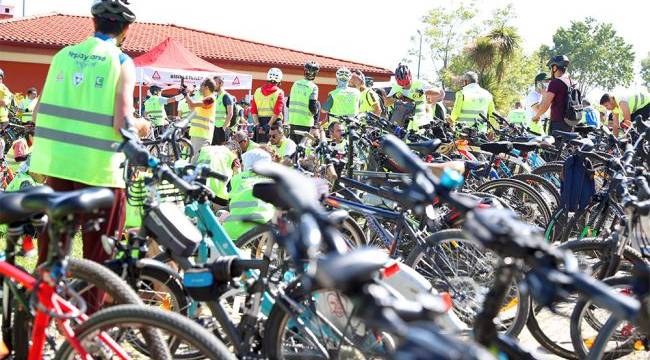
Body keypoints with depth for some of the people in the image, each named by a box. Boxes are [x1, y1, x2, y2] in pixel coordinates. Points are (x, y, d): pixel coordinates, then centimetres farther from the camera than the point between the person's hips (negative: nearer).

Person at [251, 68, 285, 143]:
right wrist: (268, 125, -13)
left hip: (260, 122, 4)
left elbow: (253, 111, 2)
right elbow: (277, 112, -13)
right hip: (273, 122, -4)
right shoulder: (279, 92, -4)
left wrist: (257, 125, -1)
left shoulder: (258, 91, 9)